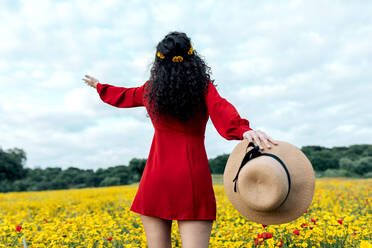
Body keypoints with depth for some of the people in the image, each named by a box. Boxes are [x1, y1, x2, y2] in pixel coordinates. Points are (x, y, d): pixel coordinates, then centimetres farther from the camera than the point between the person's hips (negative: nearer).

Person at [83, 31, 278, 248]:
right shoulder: (203, 86, 1)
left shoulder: (150, 90, 9)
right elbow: (220, 109, -19)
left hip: (157, 178, 2)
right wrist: (244, 130, -37)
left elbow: (123, 96, 28)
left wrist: (99, 85, 47)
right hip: (193, 179, -2)